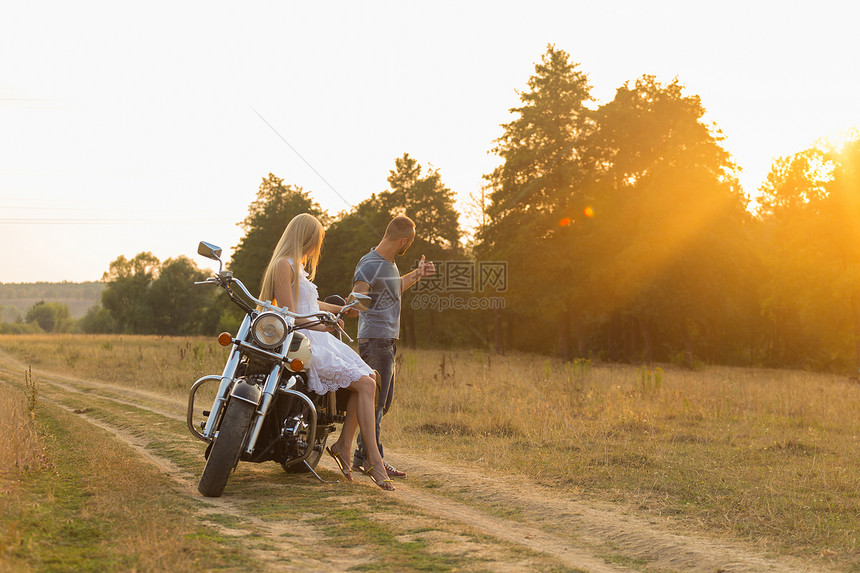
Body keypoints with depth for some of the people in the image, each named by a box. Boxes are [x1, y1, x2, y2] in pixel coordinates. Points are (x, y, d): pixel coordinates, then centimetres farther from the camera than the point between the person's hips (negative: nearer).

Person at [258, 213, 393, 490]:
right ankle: (373, 460, -19)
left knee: (368, 379, -3)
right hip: (303, 343, -10)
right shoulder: (283, 265, -9)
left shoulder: (299, 266, 22)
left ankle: (343, 445, -1)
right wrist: (317, 324, -29)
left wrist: (341, 309, 51)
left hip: (319, 340, 10)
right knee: (364, 384, -19)